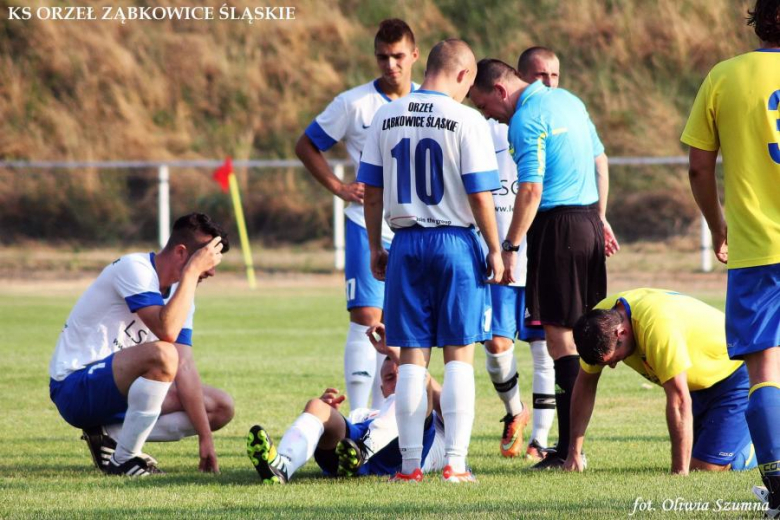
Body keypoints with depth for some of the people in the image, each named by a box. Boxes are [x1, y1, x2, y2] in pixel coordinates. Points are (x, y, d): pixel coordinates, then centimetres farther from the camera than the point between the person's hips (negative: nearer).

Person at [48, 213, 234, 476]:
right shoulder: (134, 268, -18)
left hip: (120, 390, 9)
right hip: (75, 389, -9)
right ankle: (124, 459, -21)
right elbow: (167, 330, -34)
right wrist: (192, 271, -26)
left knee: (221, 408, 3)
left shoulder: (180, 291, 7)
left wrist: (205, 438, -7)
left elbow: (184, 367, 1)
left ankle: (112, 435, -1)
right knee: (161, 354, -35)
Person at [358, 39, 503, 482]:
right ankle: (456, 462, -2)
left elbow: (371, 191, 8)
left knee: (412, 357, 7)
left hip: (407, 243, 3)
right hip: (456, 242, -3)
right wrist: (495, 250, 0)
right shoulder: (466, 120, -8)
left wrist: (376, 248, 17)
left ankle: (410, 463, 5)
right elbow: (480, 195, -9)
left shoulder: (386, 117, 4)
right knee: (459, 355, 2)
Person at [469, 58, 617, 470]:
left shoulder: (526, 120, -14)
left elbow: (531, 190, -21)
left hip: (557, 225, -9)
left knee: (560, 335, -7)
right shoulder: (568, 101, 14)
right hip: (589, 219, 9)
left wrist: (510, 247, -19)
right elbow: (599, 160, 22)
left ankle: (568, 449, -8)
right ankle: (577, 439, 14)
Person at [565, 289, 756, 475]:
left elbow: (679, 399, -38)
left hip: (733, 373, -8)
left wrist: (680, 472, -36)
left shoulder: (658, 324, -39)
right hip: (699, 381, 8)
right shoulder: (600, 319, -15)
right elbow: (585, 383, -1)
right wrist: (574, 454, -3)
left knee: (705, 469, -16)